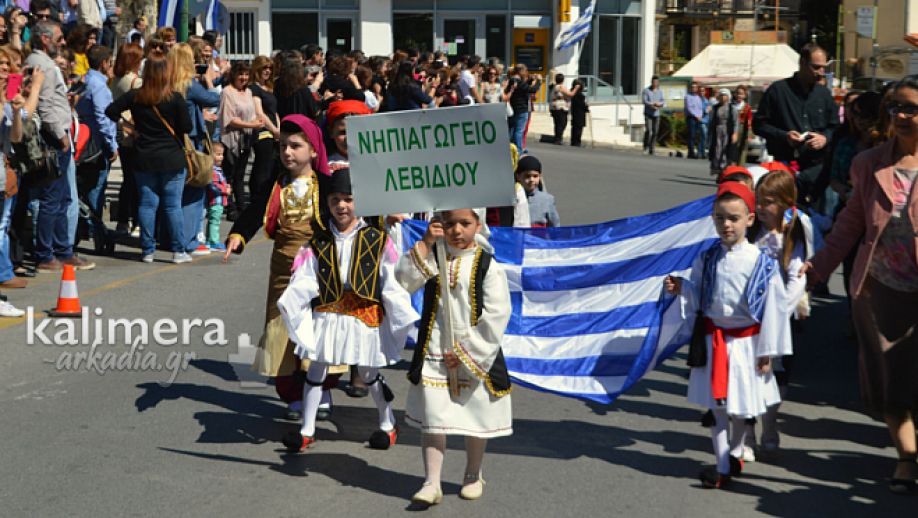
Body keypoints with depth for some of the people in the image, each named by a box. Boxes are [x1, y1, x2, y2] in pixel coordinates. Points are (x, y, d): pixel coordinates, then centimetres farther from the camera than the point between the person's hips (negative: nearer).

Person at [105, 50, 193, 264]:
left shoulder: (135, 96, -2)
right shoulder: (175, 98, -11)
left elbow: (111, 112, 0)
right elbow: (186, 127, -8)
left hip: (144, 159, 2)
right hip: (172, 158, -2)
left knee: (147, 204, 7)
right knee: (173, 205, 2)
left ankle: (147, 250, 9)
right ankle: (178, 250, 4)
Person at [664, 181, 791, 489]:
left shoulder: (760, 262, -11)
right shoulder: (706, 259, 1)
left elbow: (771, 307, -7)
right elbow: (696, 298, 10)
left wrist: (766, 351, -6)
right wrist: (680, 289, -13)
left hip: (745, 342, -3)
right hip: (713, 340, 3)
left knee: (740, 408, 8)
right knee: (716, 404, 5)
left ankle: (735, 454, 33)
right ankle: (723, 469, 12)